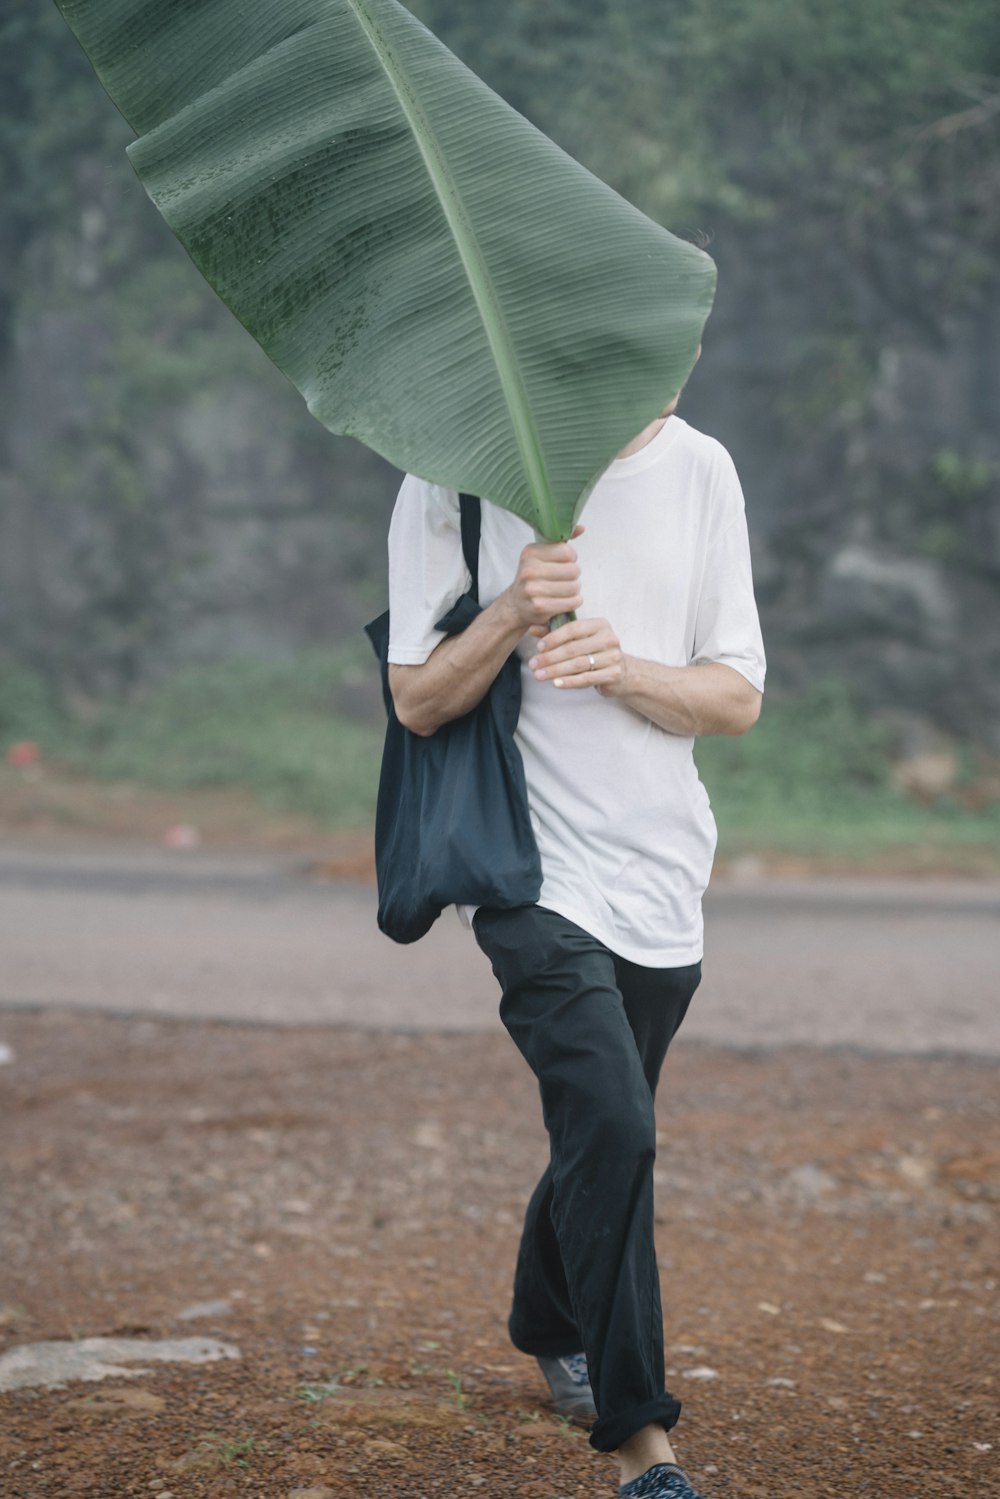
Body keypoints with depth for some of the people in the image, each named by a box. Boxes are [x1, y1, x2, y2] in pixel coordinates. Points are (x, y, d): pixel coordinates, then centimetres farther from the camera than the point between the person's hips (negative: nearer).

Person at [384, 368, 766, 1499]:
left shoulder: (700, 472, 3)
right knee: (612, 1132, -20)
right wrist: (513, 613, -25)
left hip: (662, 874, 5)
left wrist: (623, 669, -16)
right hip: (536, 874, -5)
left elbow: (739, 697, 4)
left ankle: (549, 1332, 44)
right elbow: (417, 702, -6)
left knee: (602, 1133, 17)